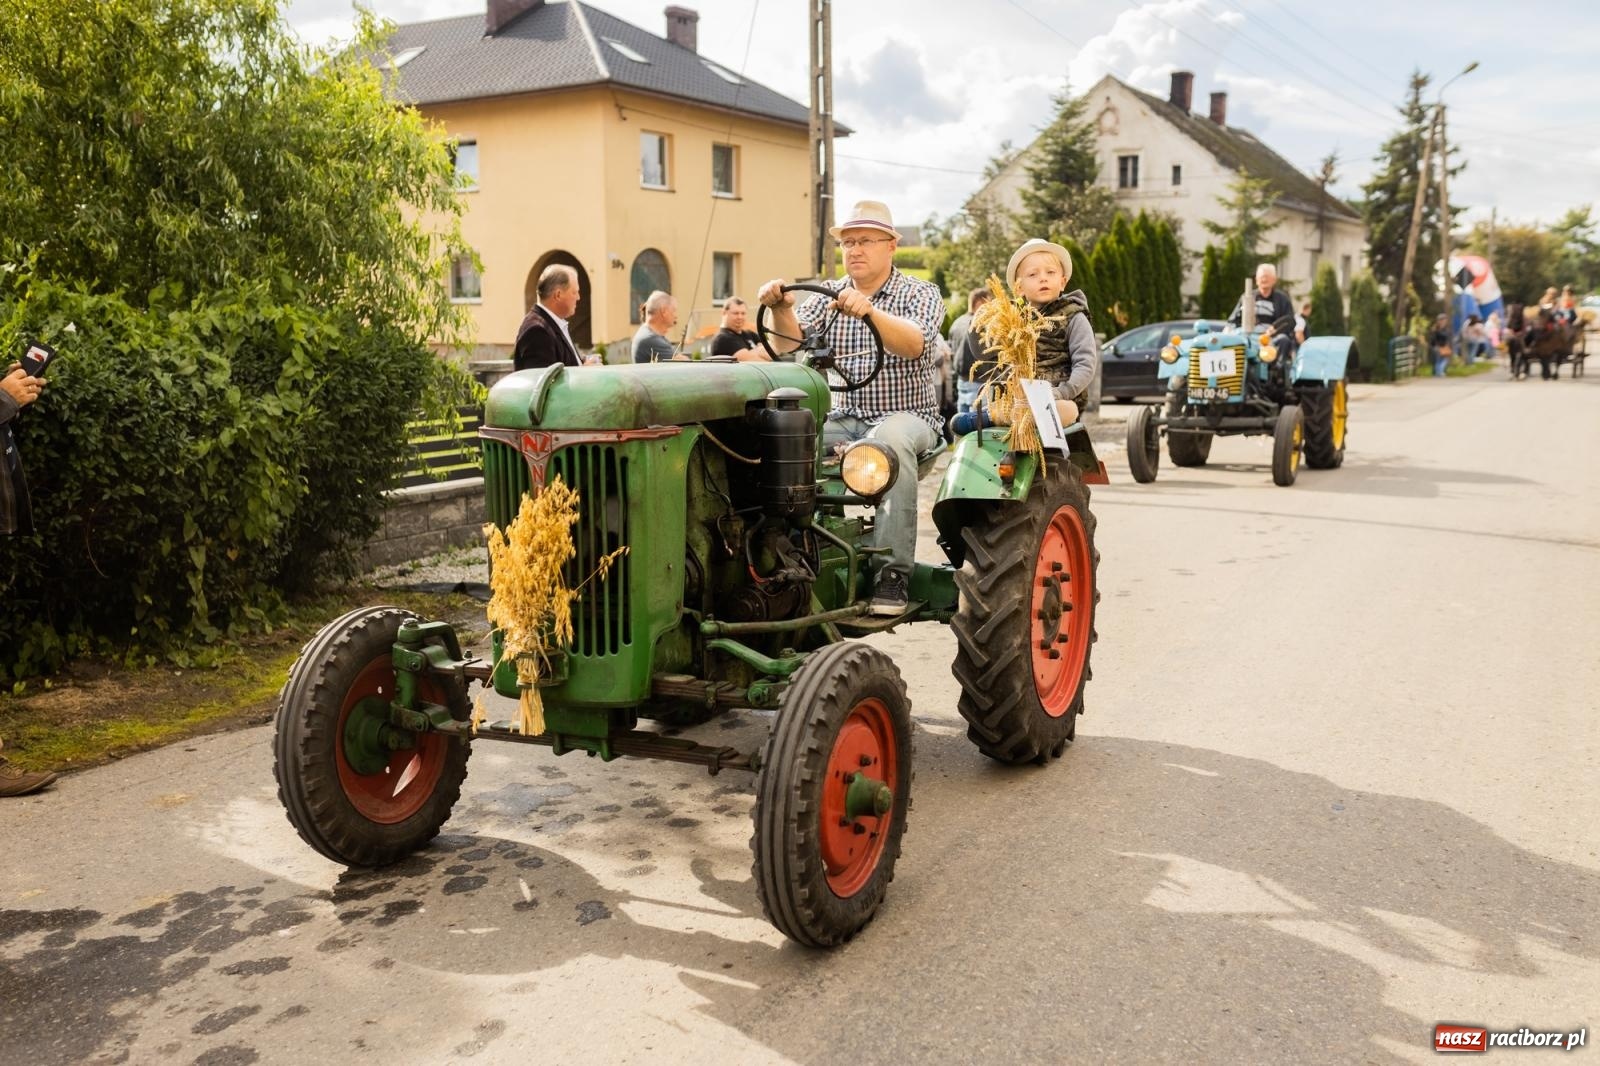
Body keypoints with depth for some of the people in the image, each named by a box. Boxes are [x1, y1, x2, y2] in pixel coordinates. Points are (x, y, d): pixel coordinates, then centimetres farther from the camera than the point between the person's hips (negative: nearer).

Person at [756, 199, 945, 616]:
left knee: (891, 441, -39)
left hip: (905, 415, -3)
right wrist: (782, 309, -23)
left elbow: (913, 343, -20)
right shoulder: (828, 296, 13)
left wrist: (870, 311, -38)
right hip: (841, 418, 4)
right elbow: (790, 346, -2)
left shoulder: (920, 293, 2)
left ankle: (893, 570, -36)